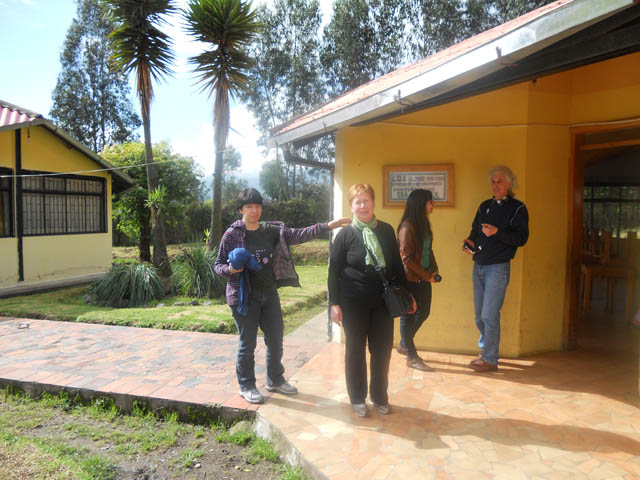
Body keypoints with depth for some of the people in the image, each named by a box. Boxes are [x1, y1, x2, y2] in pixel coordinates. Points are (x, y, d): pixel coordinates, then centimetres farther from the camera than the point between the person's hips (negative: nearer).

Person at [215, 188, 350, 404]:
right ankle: (246, 386, 26)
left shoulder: (272, 231, 3)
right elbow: (218, 265, -2)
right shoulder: (232, 234, -8)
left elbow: (298, 235, -4)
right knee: (247, 343, 6)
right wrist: (230, 269, -25)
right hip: (244, 297, -5)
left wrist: (327, 225, -12)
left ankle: (275, 380, 34)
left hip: (269, 294, 5)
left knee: (276, 339, 14)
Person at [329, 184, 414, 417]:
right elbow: (333, 271, -4)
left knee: (383, 349, 10)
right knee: (355, 349, 9)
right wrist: (334, 303, -8)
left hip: (383, 301, 3)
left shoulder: (386, 230, 4)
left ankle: (380, 396, 29)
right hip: (354, 302, -3)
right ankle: (357, 398, 25)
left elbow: (397, 264, 11)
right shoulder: (345, 234, -5)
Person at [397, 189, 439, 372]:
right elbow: (406, 257, -18)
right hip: (410, 279, -9)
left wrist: (434, 271, 4)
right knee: (408, 315, 3)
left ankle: (403, 344, 35)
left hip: (424, 277, 9)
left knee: (423, 312, 16)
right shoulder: (407, 226, -16)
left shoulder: (424, 223, 11)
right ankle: (412, 357, 15)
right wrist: (427, 275, -15)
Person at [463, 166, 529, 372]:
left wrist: (497, 232, -24)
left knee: (489, 315, -6)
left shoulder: (518, 208, -3)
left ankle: (490, 359, 6)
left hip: (498, 268, -6)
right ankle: (485, 349, 29)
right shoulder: (485, 206, 15)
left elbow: (522, 238, -11)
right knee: (479, 314, 13)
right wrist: (470, 241, -1)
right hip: (479, 266, 6)